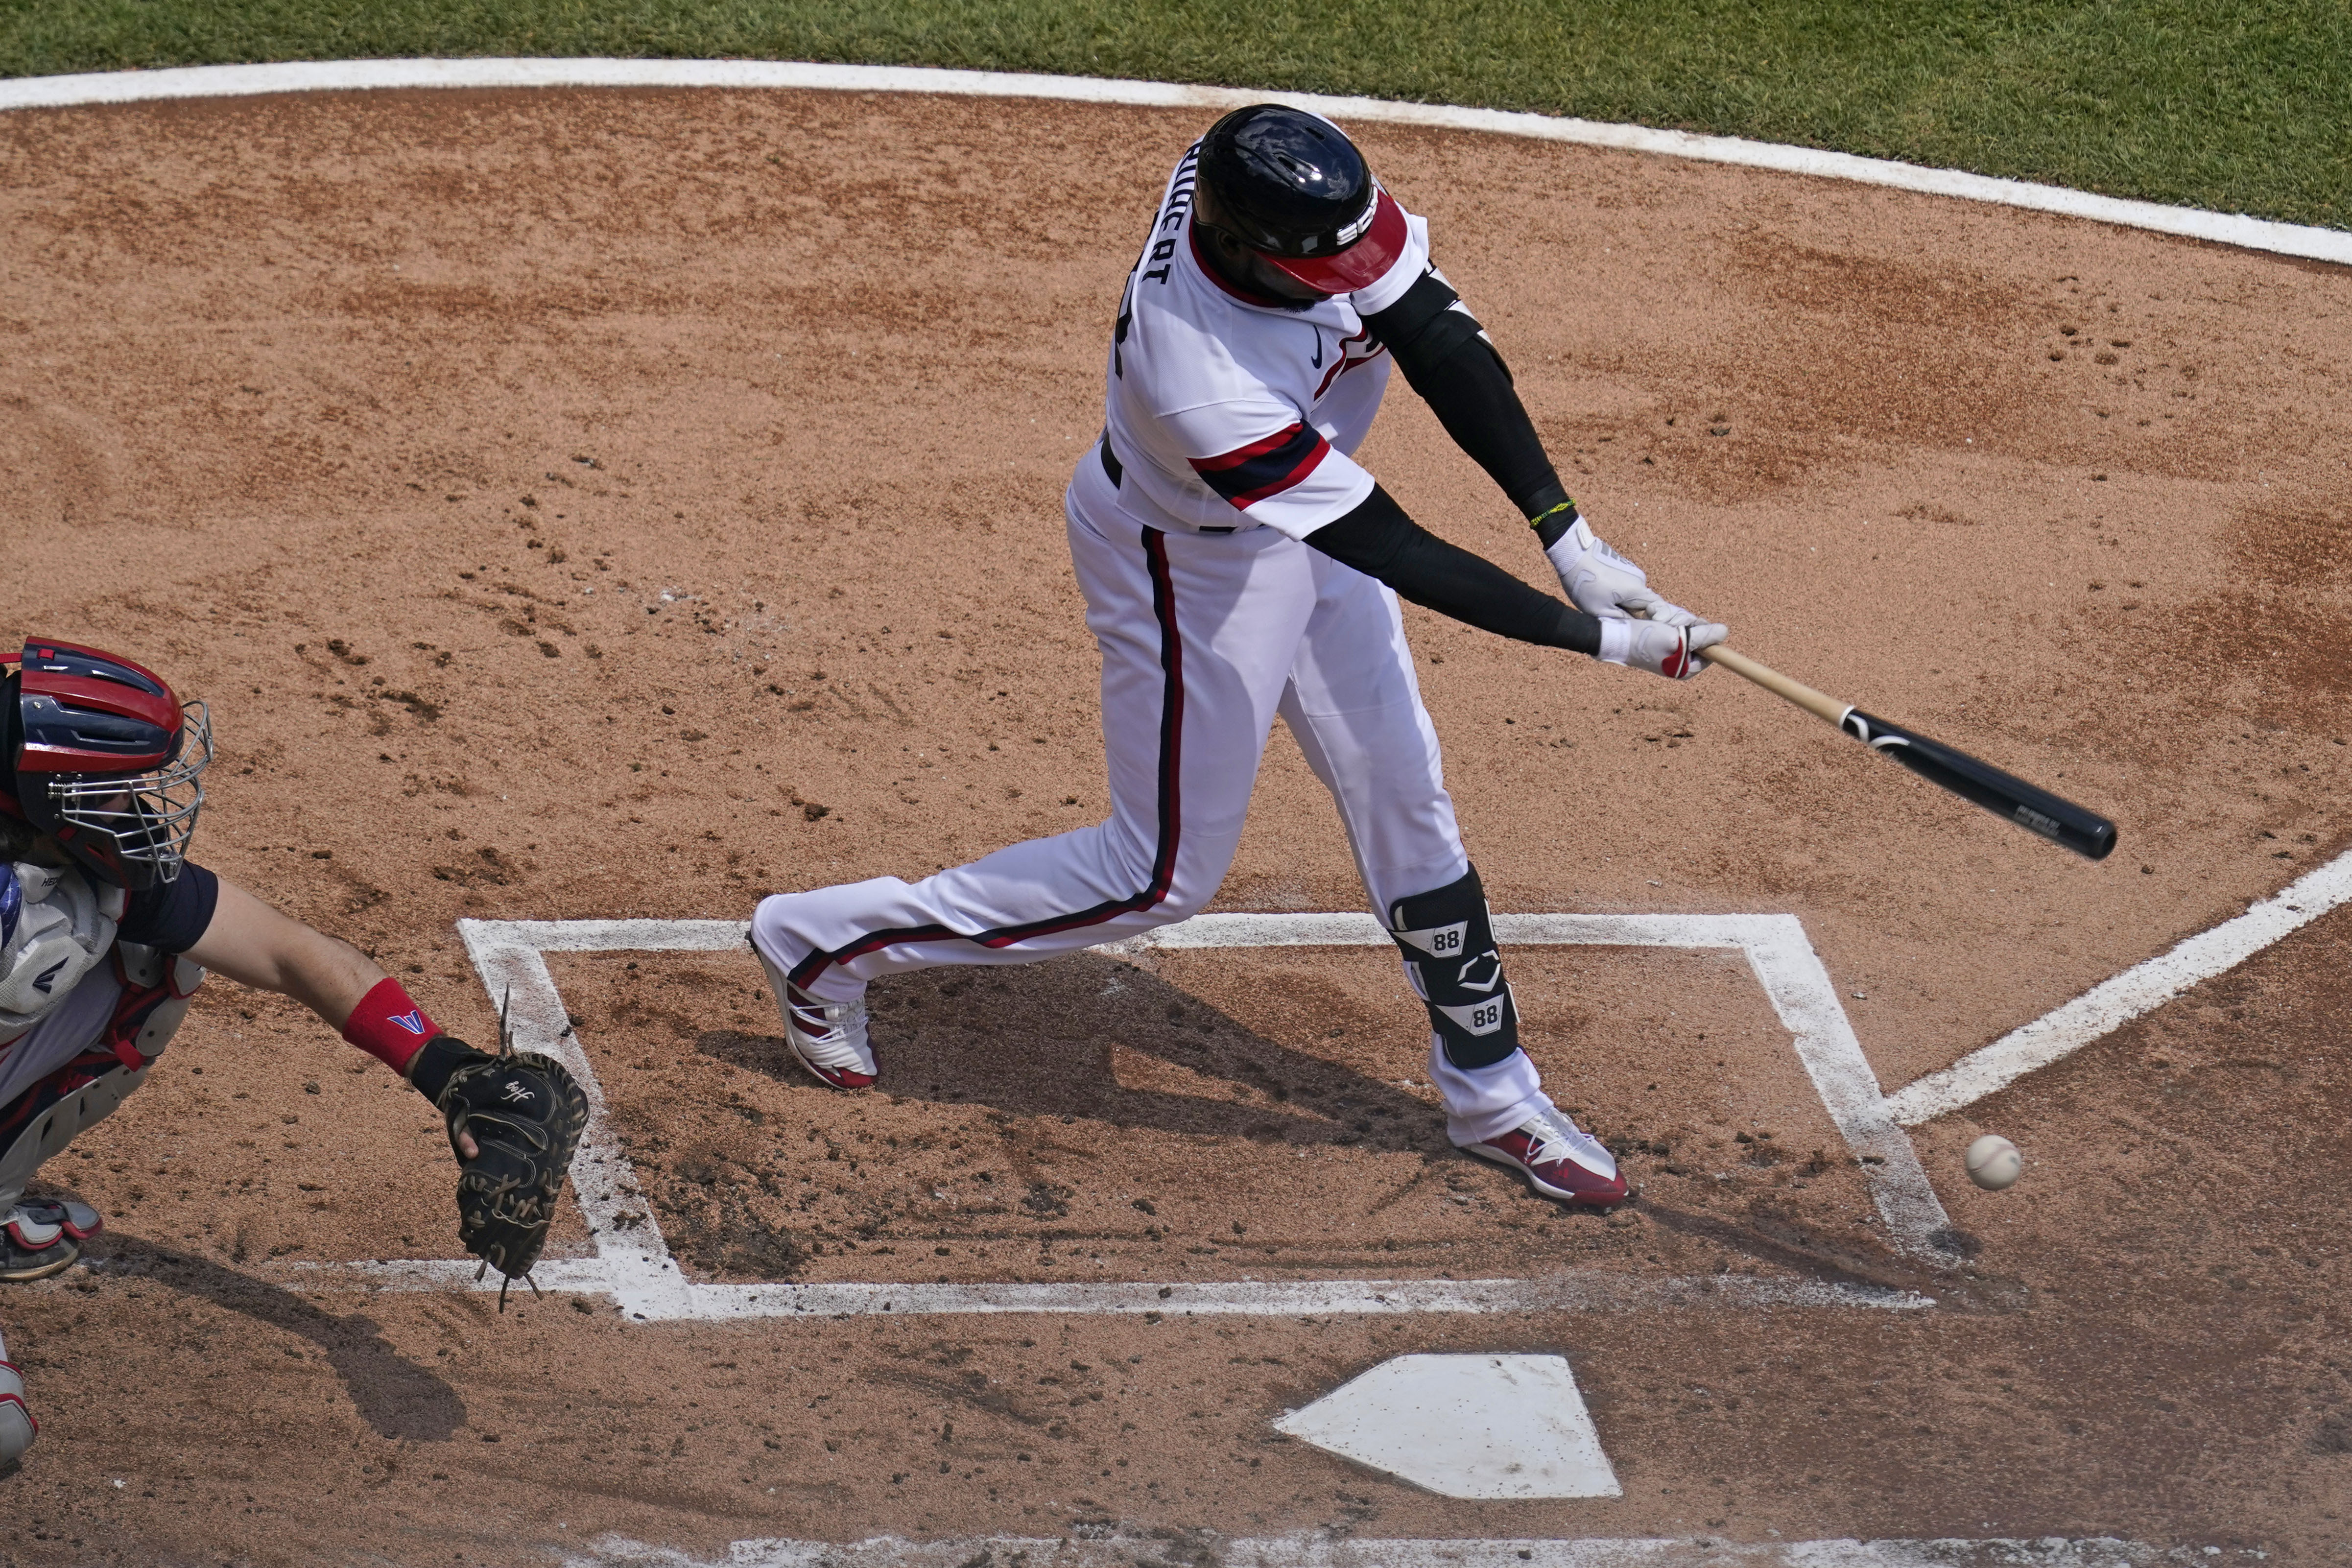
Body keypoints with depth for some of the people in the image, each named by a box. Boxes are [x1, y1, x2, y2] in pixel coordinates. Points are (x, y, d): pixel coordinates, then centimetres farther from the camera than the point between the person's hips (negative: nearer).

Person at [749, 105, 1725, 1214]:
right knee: (1166, 871, 7)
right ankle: (822, 943, 20)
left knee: (1405, 792, 14)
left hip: (1303, 514, 7)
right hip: (1191, 565, -7)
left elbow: (1441, 344, -21)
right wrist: (1601, 640, -31)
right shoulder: (1202, 384, -42)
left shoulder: (1301, 198, -26)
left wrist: (1566, 535, -28)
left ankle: (1490, 1093, 31)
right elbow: (1396, 555, -35)